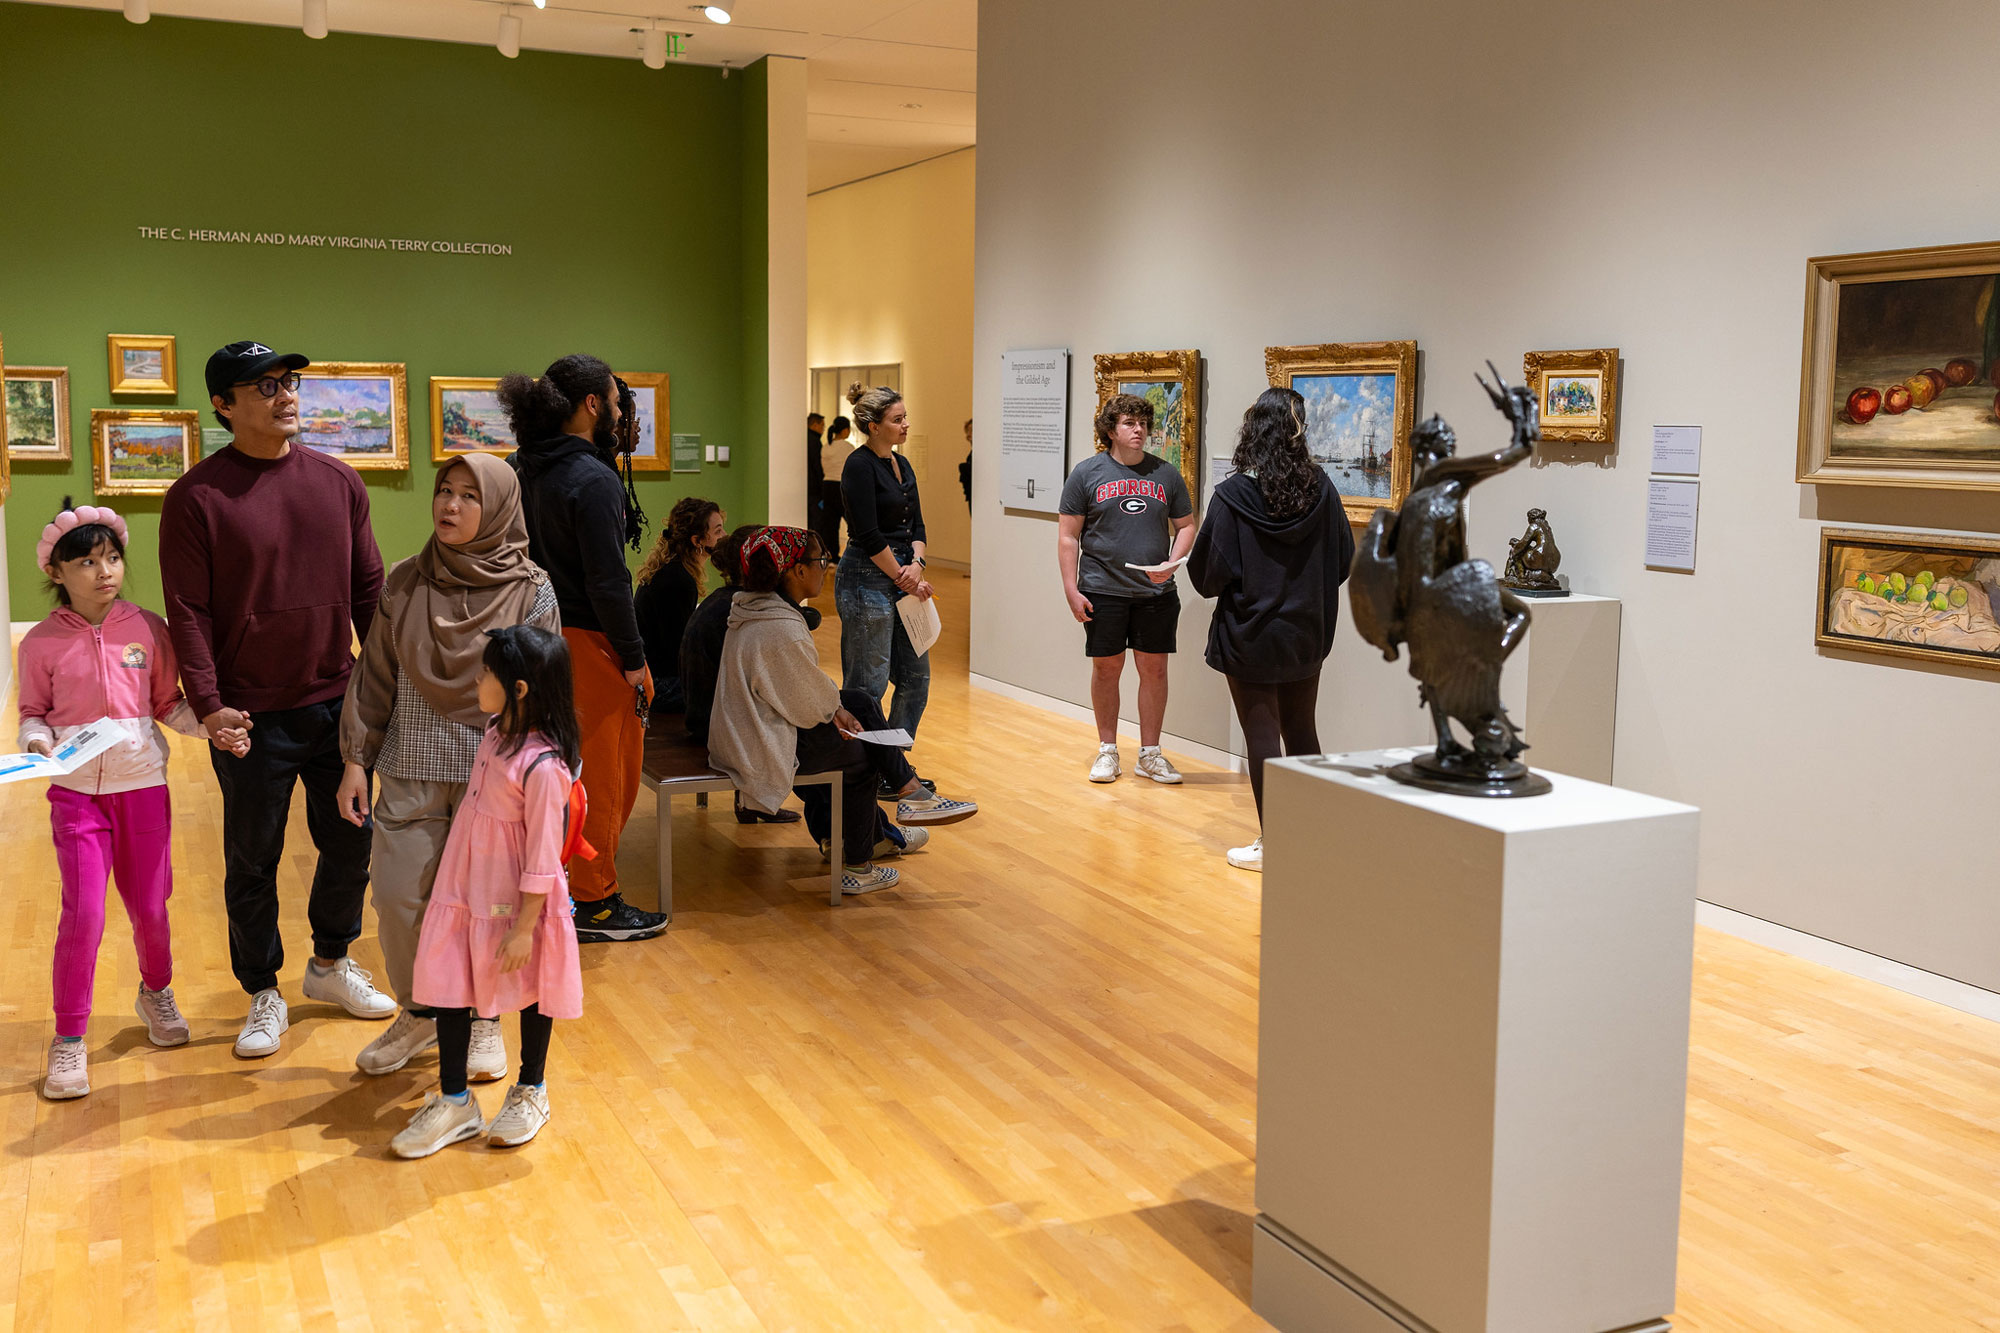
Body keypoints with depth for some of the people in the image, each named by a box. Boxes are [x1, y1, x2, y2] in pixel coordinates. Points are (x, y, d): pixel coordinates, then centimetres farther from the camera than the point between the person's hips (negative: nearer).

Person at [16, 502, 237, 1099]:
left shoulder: (148, 630, -1)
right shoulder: (42, 643, -3)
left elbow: (168, 704, 5)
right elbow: (33, 713, 4)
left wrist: (212, 726, -10)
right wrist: (36, 740, -16)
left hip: (142, 785, 1)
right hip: (75, 791, -1)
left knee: (148, 905, 11)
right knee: (83, 912, -7)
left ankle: (156, 993, 40)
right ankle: (68, 1040, 7)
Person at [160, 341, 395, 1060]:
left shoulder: (338, 482, 5)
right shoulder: (197, 496, -7)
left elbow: (370, 588, 9)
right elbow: (188, 612, -8)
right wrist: (207, 702, -16)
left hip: (337, 702, 4)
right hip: (250, 715, -4)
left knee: (351, 841, 13)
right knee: (252, 860, 8)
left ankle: (331, 962, 36)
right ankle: (264, 996, 26)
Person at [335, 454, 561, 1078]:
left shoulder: (530, 591, -3)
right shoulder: (404, 583, 5)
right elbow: (375, 677, 10)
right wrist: (356, 760, 5)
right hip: (411, 768, 3)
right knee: (397, 896, 2)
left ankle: (483, 1022, 25)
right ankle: (418, 1013, 26)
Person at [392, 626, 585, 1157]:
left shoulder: (543, 767, -27)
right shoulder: (497, 734, -1)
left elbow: (543, 859, -22)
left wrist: (525, 928, -19)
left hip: (516, 904, -8)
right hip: (466, 892, 8)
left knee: (530, 992, 13)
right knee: (449, 991, 10)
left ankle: (531, 1093, 34)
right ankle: (453, 1103, 24)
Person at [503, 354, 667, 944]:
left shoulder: (528, 469, 8)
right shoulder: (593, 480, -20)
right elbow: (607, 580, -20)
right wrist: (634, 657, -15)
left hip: (546, 630, 9)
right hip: (589, 641, -9)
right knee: (605, 773, 2)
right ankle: (596, 905, 12)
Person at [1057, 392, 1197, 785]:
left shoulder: (1166, 473, 7)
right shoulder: (1086, 473, 0)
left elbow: (1186, 525, 13)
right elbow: (1068, 536, 0)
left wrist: (1171, 563, -5)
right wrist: (1071, 590, -6)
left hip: (1156, 592, 2)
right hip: (1103, 591, -2)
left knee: (1154, 669, 5)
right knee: (1106, 668, 5)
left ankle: (1150, 753, 17)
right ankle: (1107, 750, 20)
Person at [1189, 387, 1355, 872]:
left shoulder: (1234, 495, -16)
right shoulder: (1320, 488, -5)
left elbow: (1209, 572, -13)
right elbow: (1345, 559, 4)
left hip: (1250, 636, -4)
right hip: (1306, 635, 4)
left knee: (1262, 736, 3)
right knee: (1302, 732, 16)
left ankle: (1271, 844, 9)